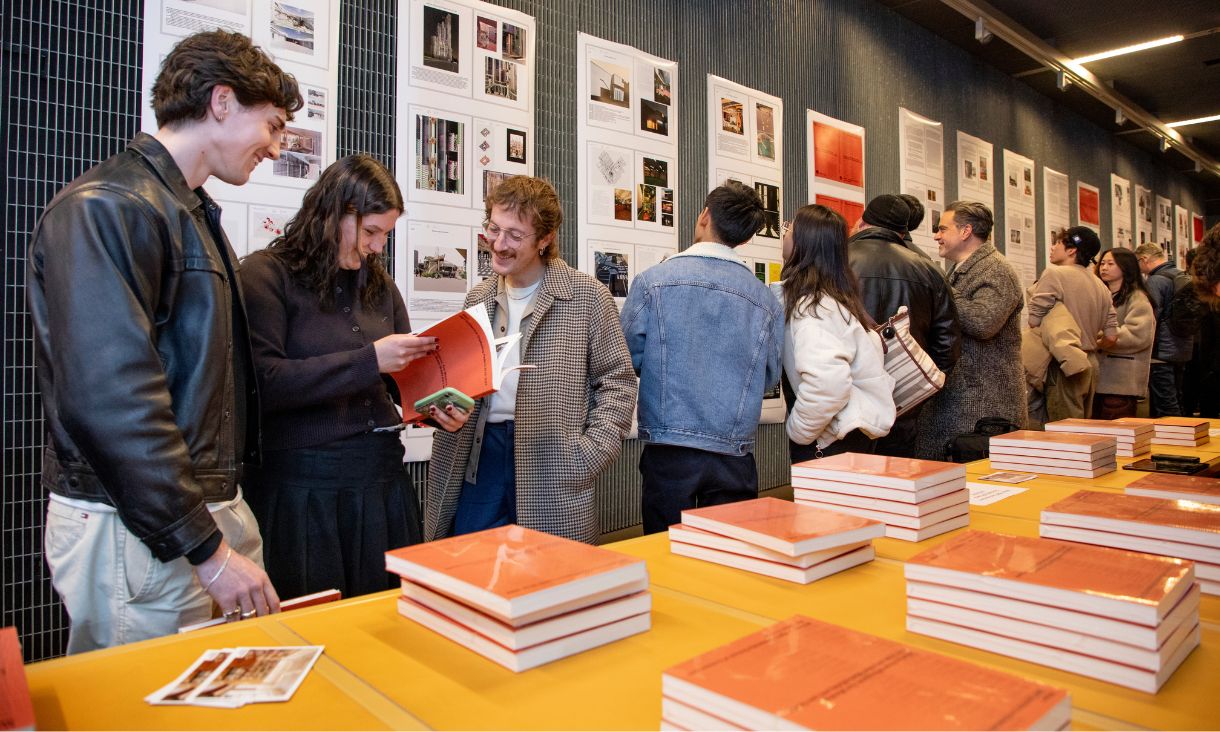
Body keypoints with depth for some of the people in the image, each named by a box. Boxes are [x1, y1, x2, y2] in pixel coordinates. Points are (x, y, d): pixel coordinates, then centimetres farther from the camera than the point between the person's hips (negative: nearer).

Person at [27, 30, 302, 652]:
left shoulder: (192, 213, 16)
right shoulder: (106, 208, -14)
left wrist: (222, 518, 18)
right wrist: (207, 548, -21)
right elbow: (110, 401, -23)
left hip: (214, 506, 9)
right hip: (139, 530, -9)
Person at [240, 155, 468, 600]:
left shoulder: (379, 285, 12)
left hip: (382, 478, 5)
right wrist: (369, 360, -19)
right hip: (301, 483, -5)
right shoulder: (267, 274, -5)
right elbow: (263, 383, -17)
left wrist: (436, 408, -3)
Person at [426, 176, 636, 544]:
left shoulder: (587, 296, -4)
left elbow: (617, 380, -2)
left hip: (553, 469, -4)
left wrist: (593, 452, -11)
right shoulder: (477, 298, 11)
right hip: (480, 457, 4)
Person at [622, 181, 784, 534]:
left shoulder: (652, 281, -7)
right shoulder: (767, 300, 0)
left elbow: (628, 359, -1)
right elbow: (770, 377, 8)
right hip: (735, 457, 2)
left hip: (668, 453, -2)